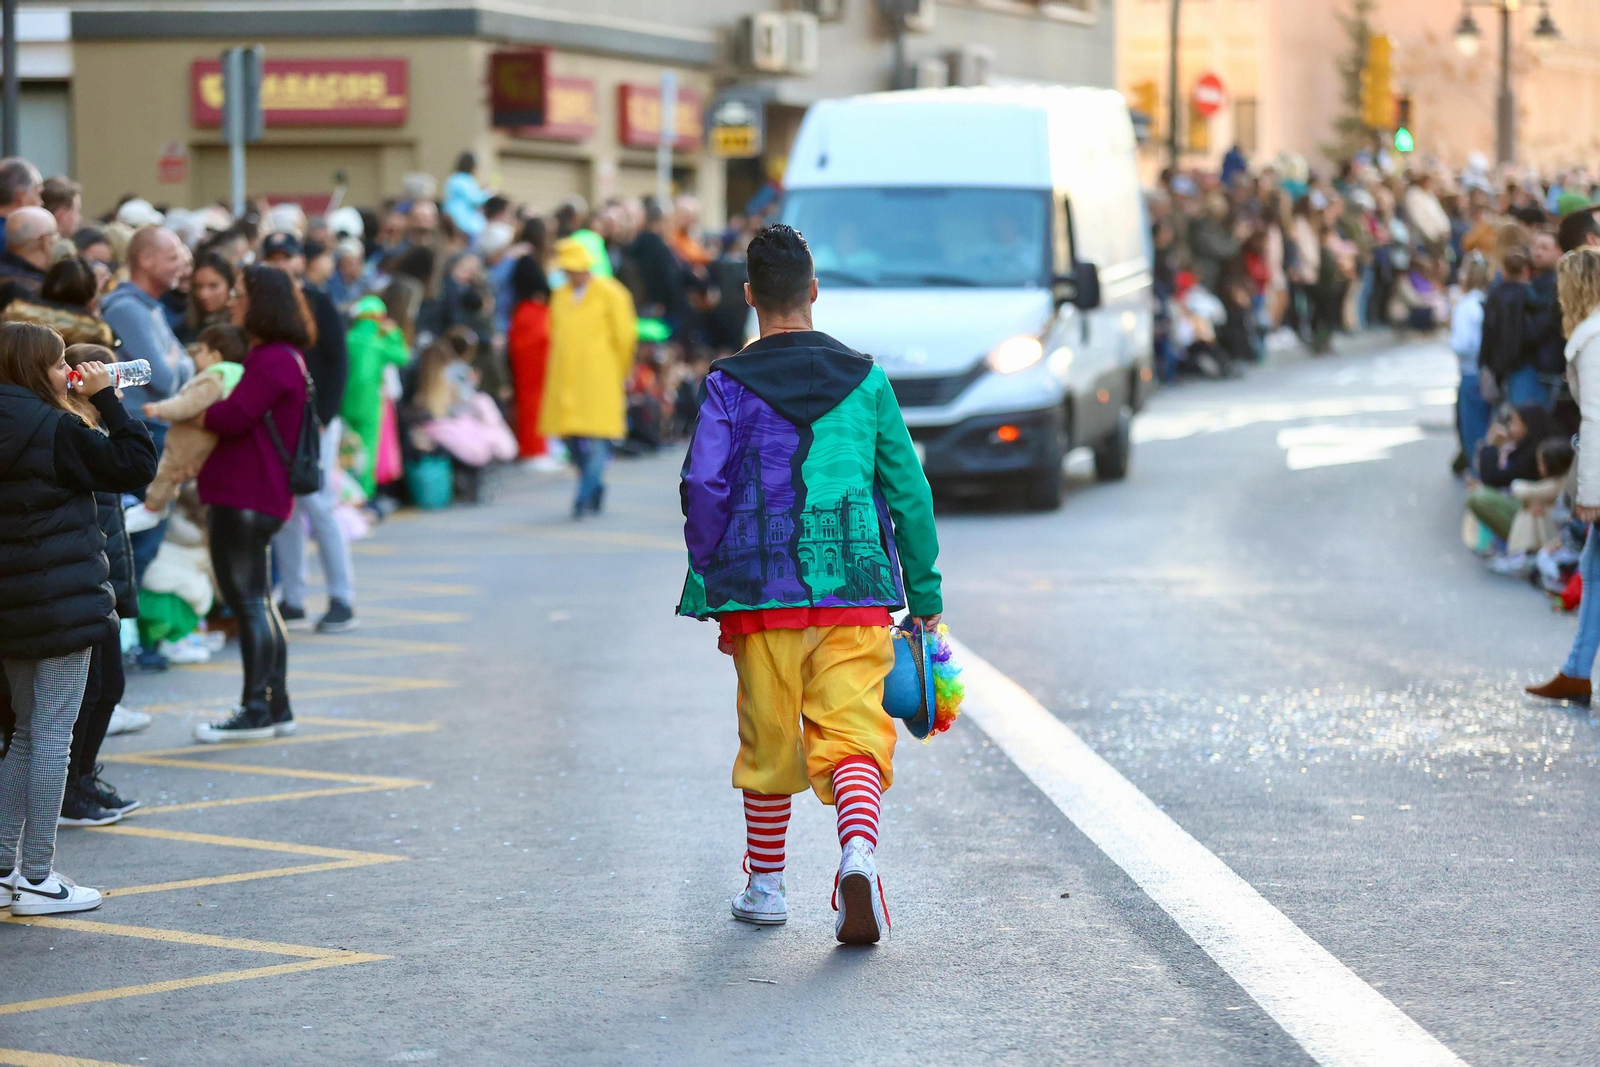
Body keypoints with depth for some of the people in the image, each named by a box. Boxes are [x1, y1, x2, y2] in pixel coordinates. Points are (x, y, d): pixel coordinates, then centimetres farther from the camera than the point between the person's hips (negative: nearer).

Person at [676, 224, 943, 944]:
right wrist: (925, 595, 14)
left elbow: (702, 491, -6)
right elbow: (909, 491, 8)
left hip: (763, 592, 0)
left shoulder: (729, 385, 1)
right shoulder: (865, 379, 8)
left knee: (768, 742, 13)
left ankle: (765, 886, 25)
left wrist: (706, 595, 3)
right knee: (852, 733, -3)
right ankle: (858, 850, -30)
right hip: (857, 591, 1)